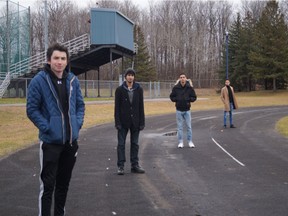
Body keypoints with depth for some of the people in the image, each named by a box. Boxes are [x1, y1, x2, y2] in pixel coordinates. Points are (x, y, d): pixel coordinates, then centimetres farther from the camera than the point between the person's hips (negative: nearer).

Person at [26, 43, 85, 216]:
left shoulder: (73, 80, 4)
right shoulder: (39, 81, -9)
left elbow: (80, 105, 13)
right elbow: (32, 109, -8)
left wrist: (78, 122, -1)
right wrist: (46, 127, -15)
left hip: (71, 140, 5)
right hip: (50, 141, -5)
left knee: (64, 183, 17)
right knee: (48, 185, -3)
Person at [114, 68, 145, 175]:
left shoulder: (139, 89, 2)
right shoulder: (120, 90, -4)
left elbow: (141, 106, 2)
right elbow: (117, 107, -5)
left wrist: (142, 122, -2)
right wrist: (117, 122, -11)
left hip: (135, 121, 2)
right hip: (123, 121, -2)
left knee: (135, 144, 9)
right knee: (121, 144, 2)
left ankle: (135, 165, 17)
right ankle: (120, 166, 6)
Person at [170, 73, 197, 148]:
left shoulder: (190, 87, -6)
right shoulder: (176, 88, -6)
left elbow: (194, 97, 2)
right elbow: (171, 96, 6)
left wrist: (189, 100, -15)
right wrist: (176, 100, -11)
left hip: (187, 110, 0)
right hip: (179, 110, 0)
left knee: (189, 126, 4)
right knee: (179, 127, 6)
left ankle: (190, 141, 14)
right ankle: (180, 142, 13)